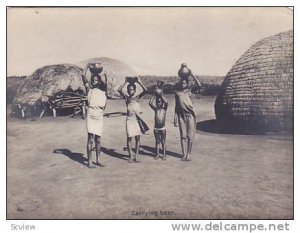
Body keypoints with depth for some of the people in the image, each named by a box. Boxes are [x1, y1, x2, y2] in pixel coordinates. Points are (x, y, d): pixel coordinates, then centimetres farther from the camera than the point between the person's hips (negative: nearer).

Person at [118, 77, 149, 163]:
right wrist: (125, 82, -9)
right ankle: (130, 156, 8)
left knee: (138, 137, 1)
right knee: (129, 138, 0)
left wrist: (138, 82, -10)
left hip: (137, 119, 1)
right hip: (129, 119, 0)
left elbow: (145, 90, -10)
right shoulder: (126, 97, 4)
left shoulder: (137, 97, 4)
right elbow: (119, 90, -11)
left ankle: (136, 156, 9)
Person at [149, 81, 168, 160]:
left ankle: (164, 155, 13)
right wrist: (154, 95, -11)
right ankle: (157, 154, 20)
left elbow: (166, 102, -21)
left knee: (163, 142, 5)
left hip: (163, 128, -2)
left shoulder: (164, 109, -2)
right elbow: (150, 103, -11)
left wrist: (161, 95, -16)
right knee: (157, 141, 11)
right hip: (156, 128, 2)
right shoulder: (155, 109, 3)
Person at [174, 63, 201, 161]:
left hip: (190, 115, -2)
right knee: (183, 136, 3)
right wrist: (175, 119, 6)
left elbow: (199, 85, -13)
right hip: (181, 116, 2)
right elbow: (176, 106, 11)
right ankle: (184, 154, 9)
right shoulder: (177, 93, 10)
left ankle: (189, 154, 8)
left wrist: (192, 75, -13)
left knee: (190, 136, -1)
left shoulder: (189, 91, 3)